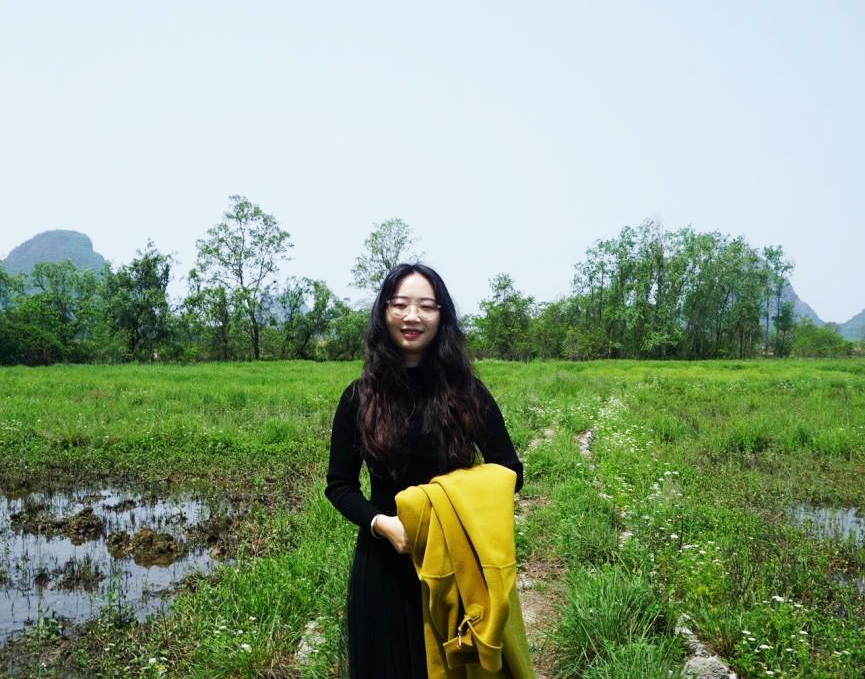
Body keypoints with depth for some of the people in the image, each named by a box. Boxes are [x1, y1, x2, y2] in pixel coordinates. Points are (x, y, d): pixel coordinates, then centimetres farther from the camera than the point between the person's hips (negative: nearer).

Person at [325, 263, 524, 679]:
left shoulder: (467, 392, -5)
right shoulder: (360, 397, -5)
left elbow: (510, 470, 2)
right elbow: (339, 485, 1)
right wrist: (381, 523, -18)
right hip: (384, 563, 0)